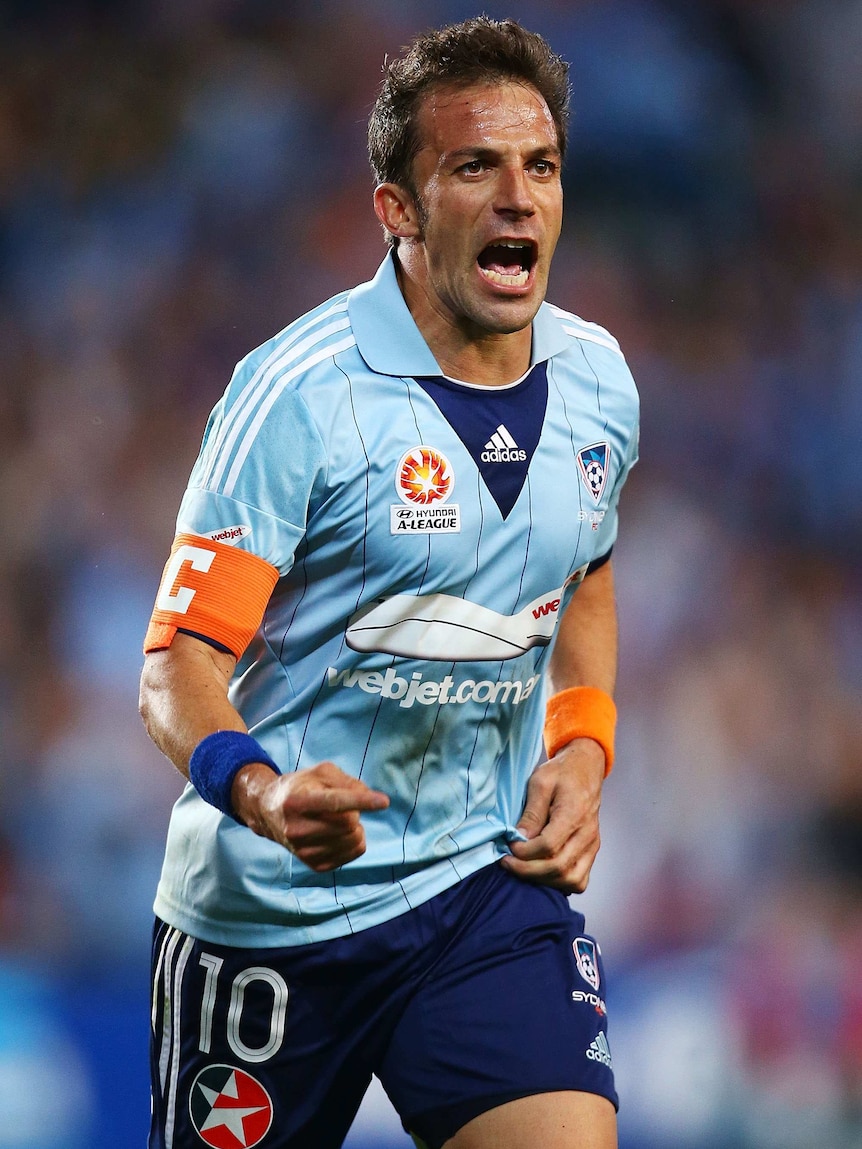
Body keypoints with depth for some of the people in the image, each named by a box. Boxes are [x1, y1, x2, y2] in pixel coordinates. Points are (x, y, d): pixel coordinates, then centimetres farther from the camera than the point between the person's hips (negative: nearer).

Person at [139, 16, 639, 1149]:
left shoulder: (598, 380, 3)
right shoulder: (299, 394, -16)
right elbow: (177, 664, -18)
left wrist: (581, 746, 7)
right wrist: (263, 791, -38)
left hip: (493, 884, 4)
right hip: (270, 910, -4)